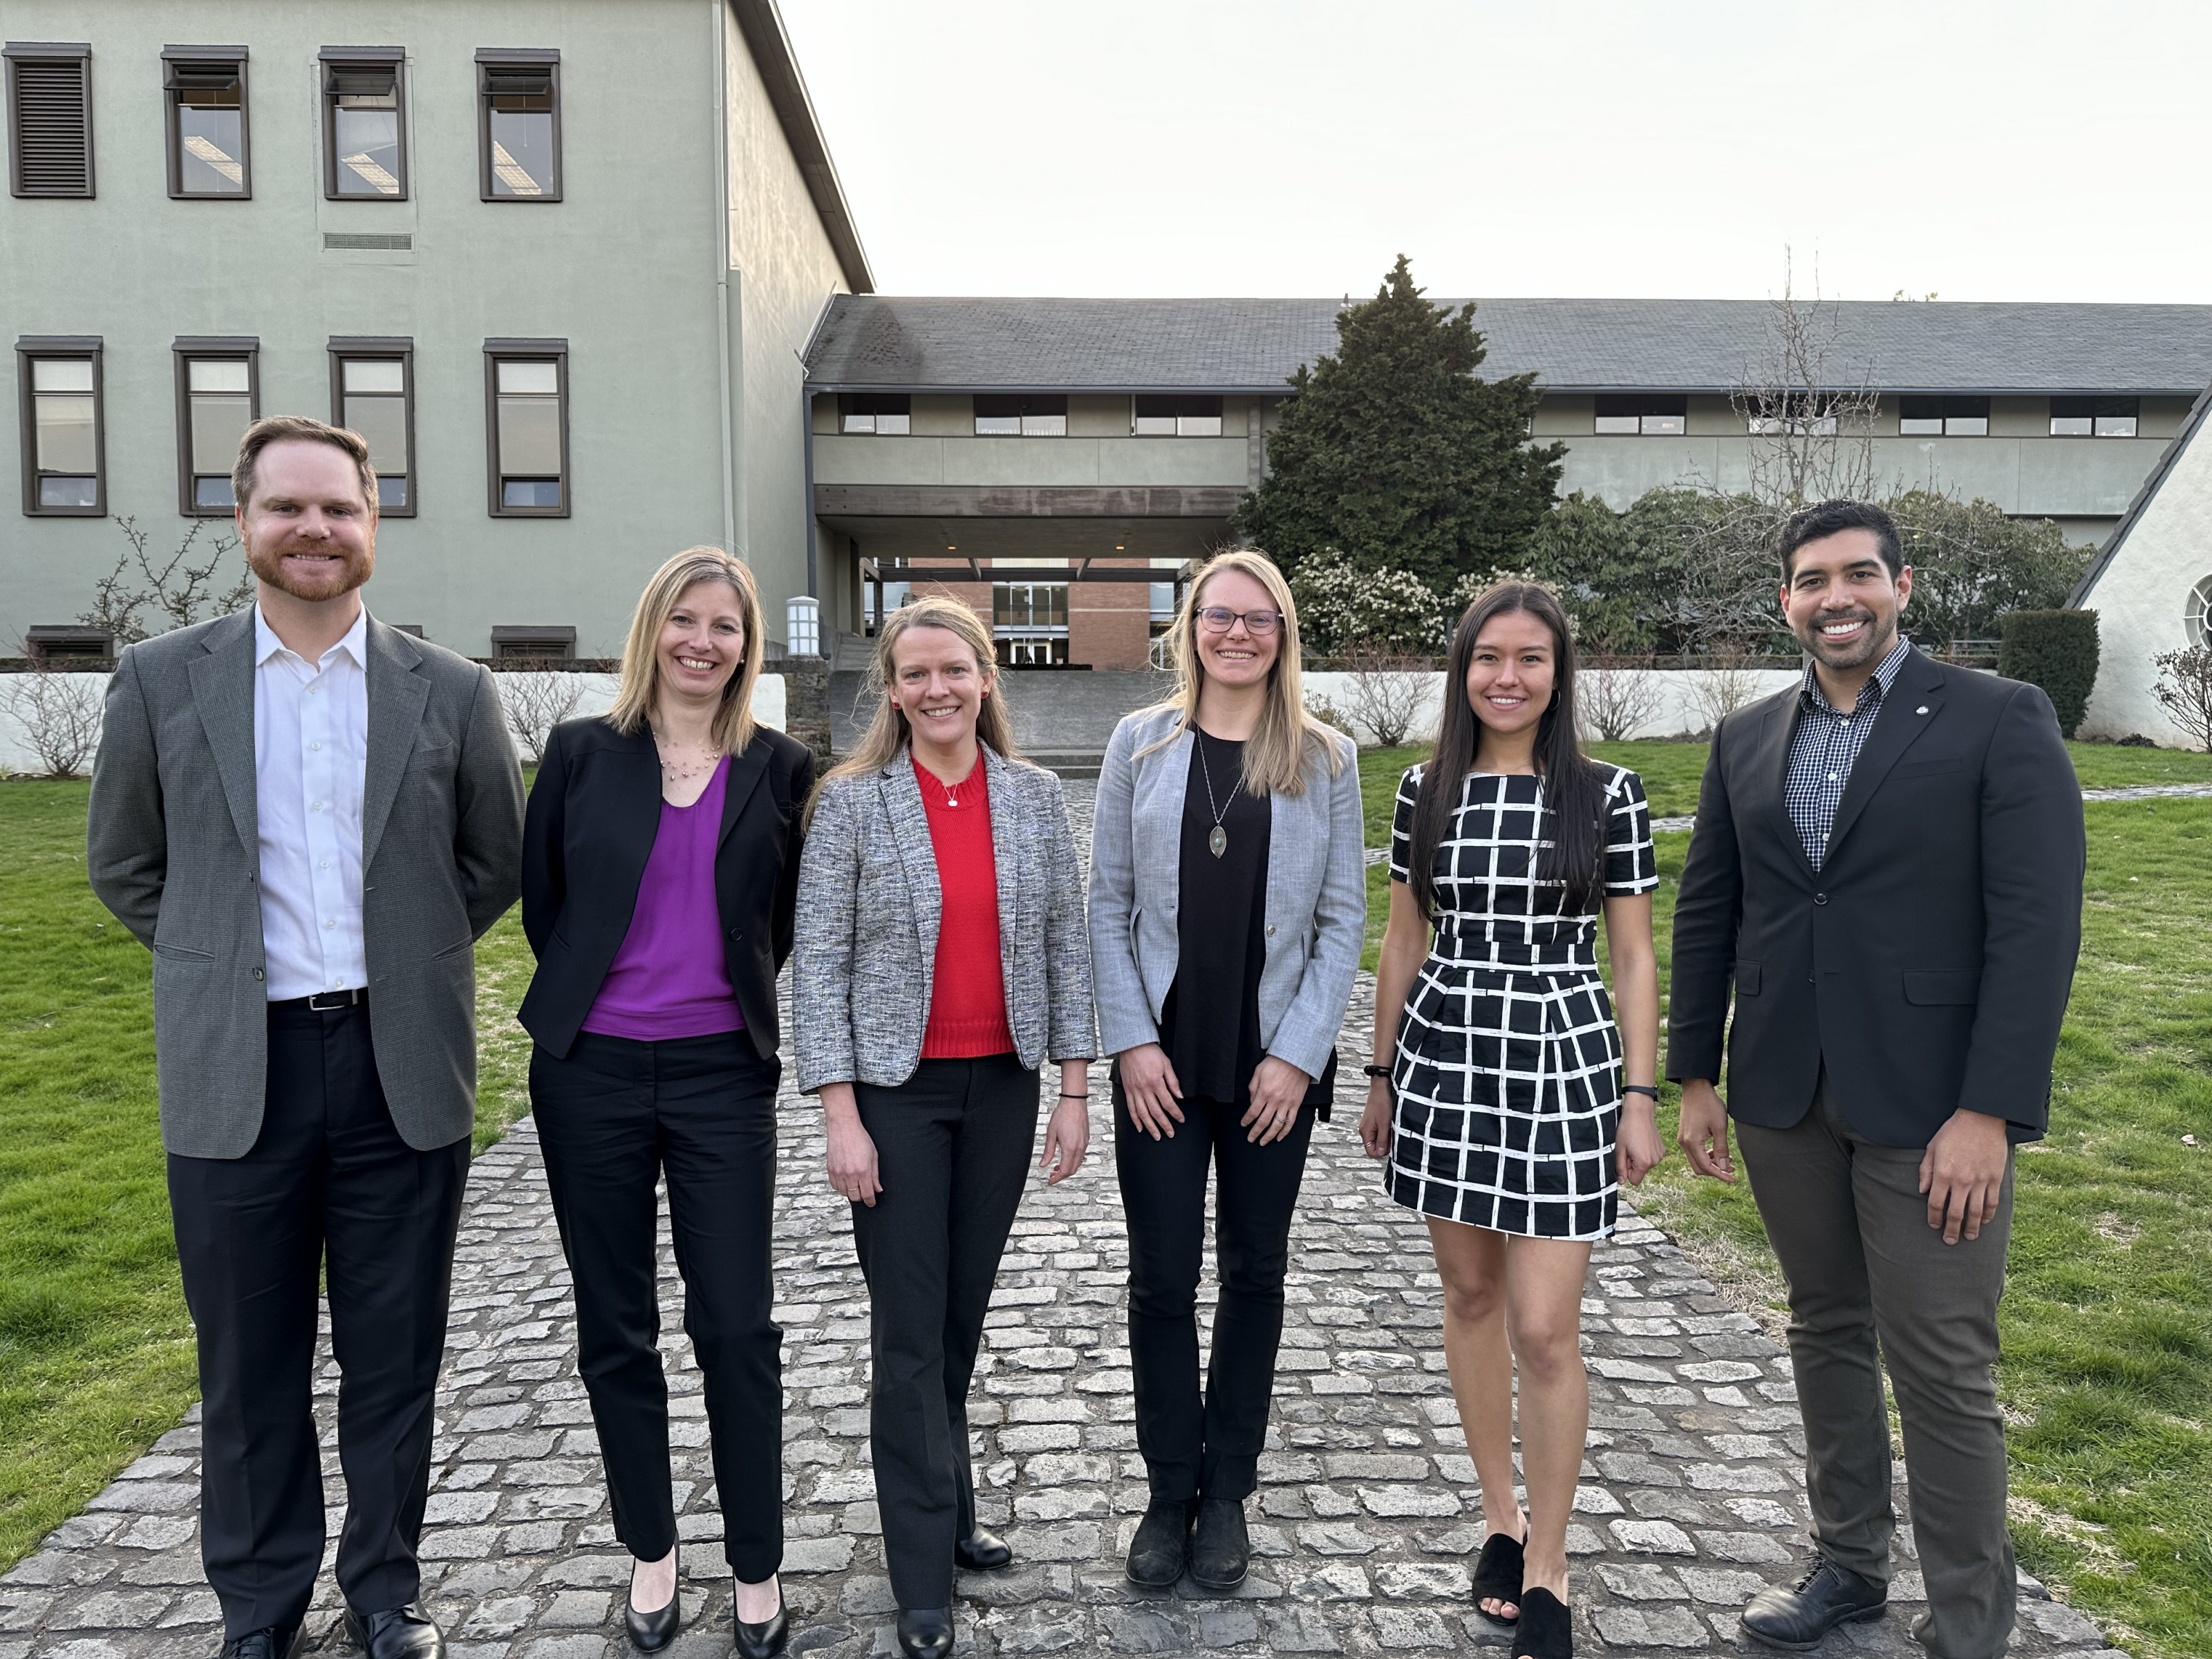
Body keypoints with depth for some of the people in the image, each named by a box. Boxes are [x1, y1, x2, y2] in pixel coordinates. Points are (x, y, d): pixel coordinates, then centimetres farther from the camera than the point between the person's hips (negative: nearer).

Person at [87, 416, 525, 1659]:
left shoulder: (451, 692, 1)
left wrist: (401, 956, 6)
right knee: (250, 1366, 14)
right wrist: (222, 963, 5)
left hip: (404, 1070, 0)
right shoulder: (161, 682, 2)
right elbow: (125, 868, 11)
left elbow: (497, 865, 10)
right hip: (237, 1075, 1)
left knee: (395, 1358, 12)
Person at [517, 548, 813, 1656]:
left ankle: (757, 1567, 19)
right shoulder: (581, 752, 0)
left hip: (721, 1073, -1)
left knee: (736, 1326, 2)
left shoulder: (778, 767, 1)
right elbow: (539, 898, 8)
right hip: (591, 1072, 1)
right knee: (616, 1326, 11)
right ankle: (651, 1549, 30)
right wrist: (593, 997, 12)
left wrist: (726, 996, 10)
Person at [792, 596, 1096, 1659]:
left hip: (1003, 1086, 3)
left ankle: (941, 1506, 35)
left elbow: (1066, 945, 5)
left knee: (965, 1311, 15)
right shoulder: (851, 802, -6)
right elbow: (818, 962, -7)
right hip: (897, 1090, -3)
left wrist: (1074, 1091, 2)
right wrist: (841, 1118, -11)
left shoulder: (1035, 796, 2)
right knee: (910, 1331, 3)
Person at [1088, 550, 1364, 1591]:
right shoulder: (1142, 744, 2)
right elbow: (1108, 903, 1)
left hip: (1275, 1061, 0)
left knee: (1256, 1272, 11)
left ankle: (1228, 1493, 28)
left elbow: (1343, 919, 0)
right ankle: (1170, 1495, 23)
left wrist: (1297, 1053, -8)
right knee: (1162, 1278, 5)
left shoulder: (1325, 760, 1)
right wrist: (1131, 1041, -7)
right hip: (1161, 1058, 0)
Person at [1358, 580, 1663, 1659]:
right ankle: (1499, 1516, 34)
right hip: (1444, 1062, 3)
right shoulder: (1425, 791, 3)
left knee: (1544, 1329, -2)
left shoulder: (1607, 795, -3)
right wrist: (1382, 1075, 11)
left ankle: (1547, 1565, 18)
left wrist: (1640, 1097, -3)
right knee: (1471, 1295, 14)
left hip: (1563, 1064, -3)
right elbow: (1403, 942, 9)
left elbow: (1633, 957, 0)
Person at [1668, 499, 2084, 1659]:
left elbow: (2038, 925, -12)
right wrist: (1696, 1075, 9)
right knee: (1826, 1331, 17)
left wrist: (1989, 1113, -17)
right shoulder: (1747, 738, 8)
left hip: (1931, 1106, -4)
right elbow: (1706, 912, 11)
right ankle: (1848, 1563, 36)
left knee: (1943, 1376, 2)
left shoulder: (2000, 721, -6)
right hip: (1783, 1099, 5)